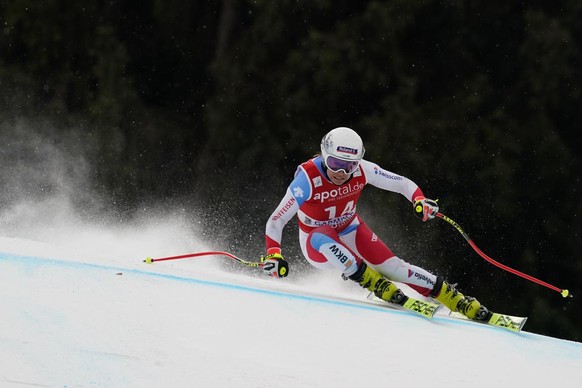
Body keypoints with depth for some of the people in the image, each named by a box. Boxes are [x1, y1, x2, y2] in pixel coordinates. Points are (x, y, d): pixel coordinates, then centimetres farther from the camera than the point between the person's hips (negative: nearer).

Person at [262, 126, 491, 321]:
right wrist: (273, 254, -45)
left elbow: (402, 184, -9)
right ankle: (376, 284, -30)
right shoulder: (308, 178, -30)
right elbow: (276, 221, -30)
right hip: (317, 246, -3)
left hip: (350, 233, 3)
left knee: (393, 267, -14)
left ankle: (465, 305, -7)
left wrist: (419, 200, -30)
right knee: (323, 237, -39)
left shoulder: (361, 170, -20)